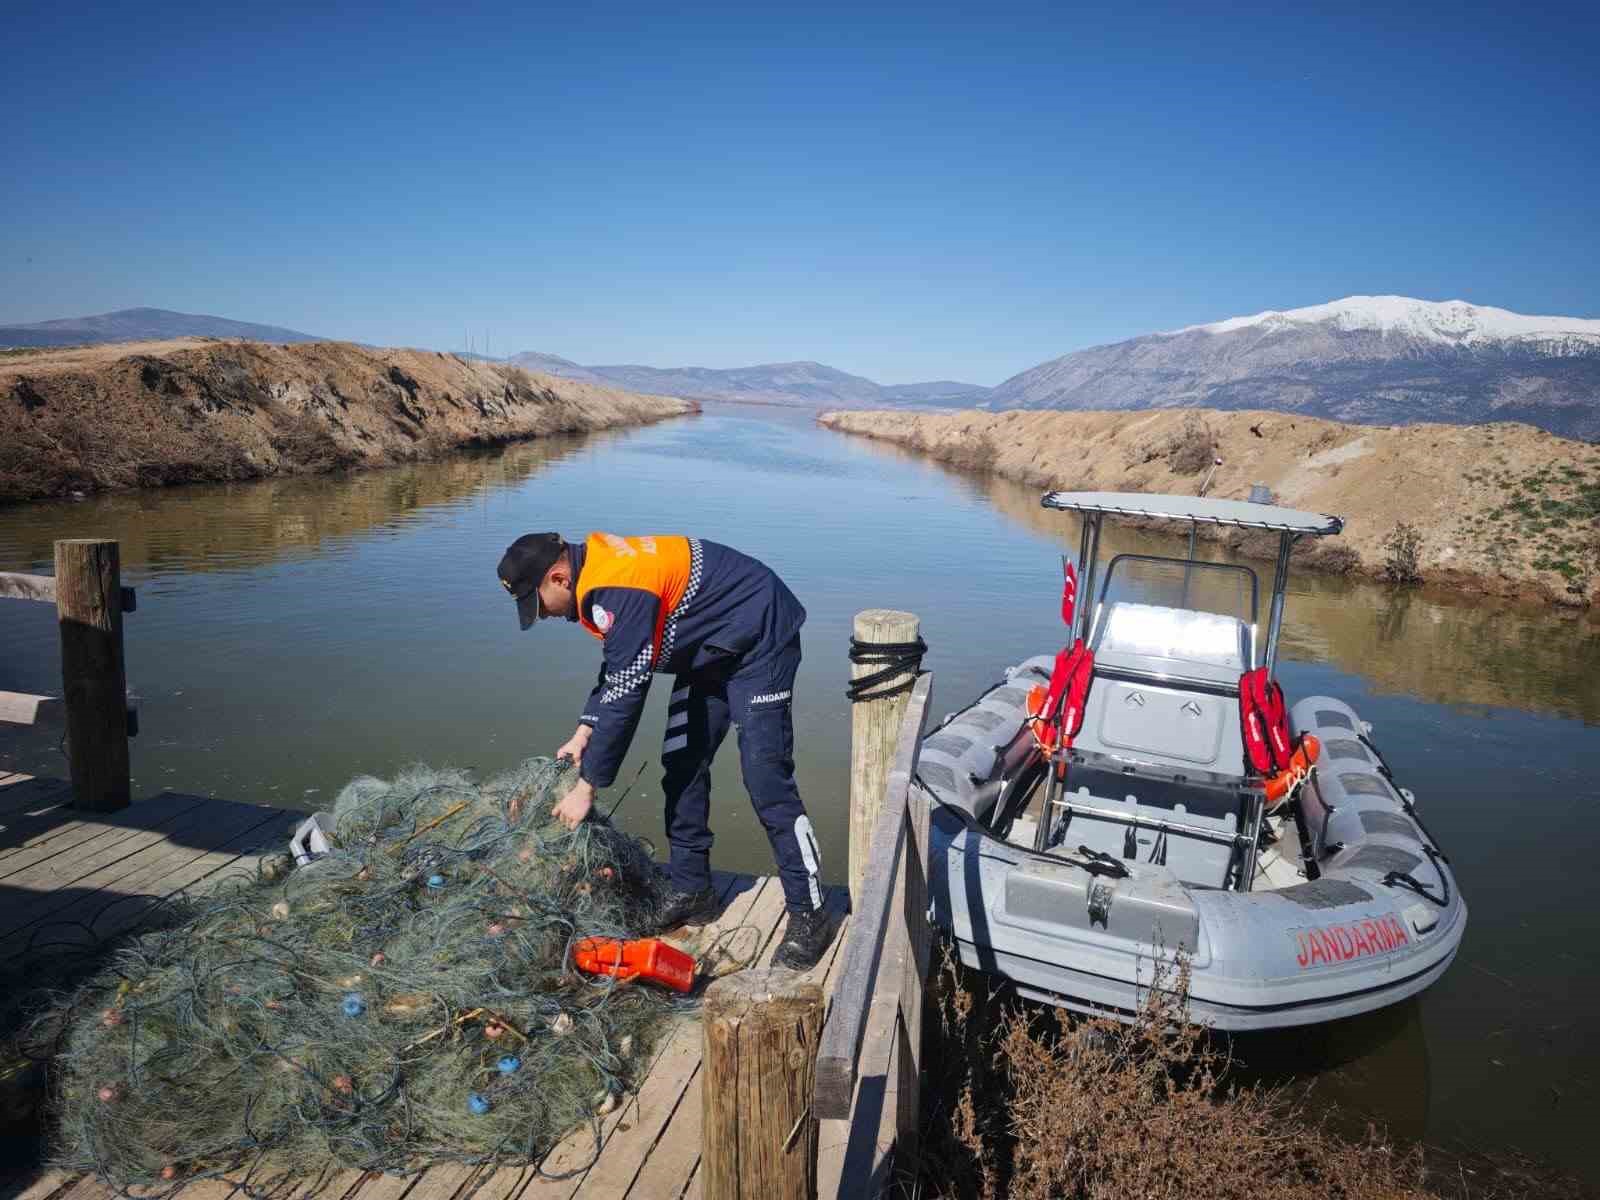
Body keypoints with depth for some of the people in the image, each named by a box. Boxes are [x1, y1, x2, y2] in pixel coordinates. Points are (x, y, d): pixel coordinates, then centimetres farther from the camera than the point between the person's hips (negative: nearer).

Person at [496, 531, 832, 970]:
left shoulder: (618, 592, -29)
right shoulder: (596, 568, 2)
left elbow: (624, 694, -28)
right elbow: (616, 663, 14)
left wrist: (586, 787, -19)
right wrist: (584, 732, 4)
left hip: (759, 640, -10)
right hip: (712, 646, 10)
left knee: (766, 782, -13)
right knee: (681, 764, 9)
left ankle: (809, 915, -3)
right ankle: (691, 888, 21)